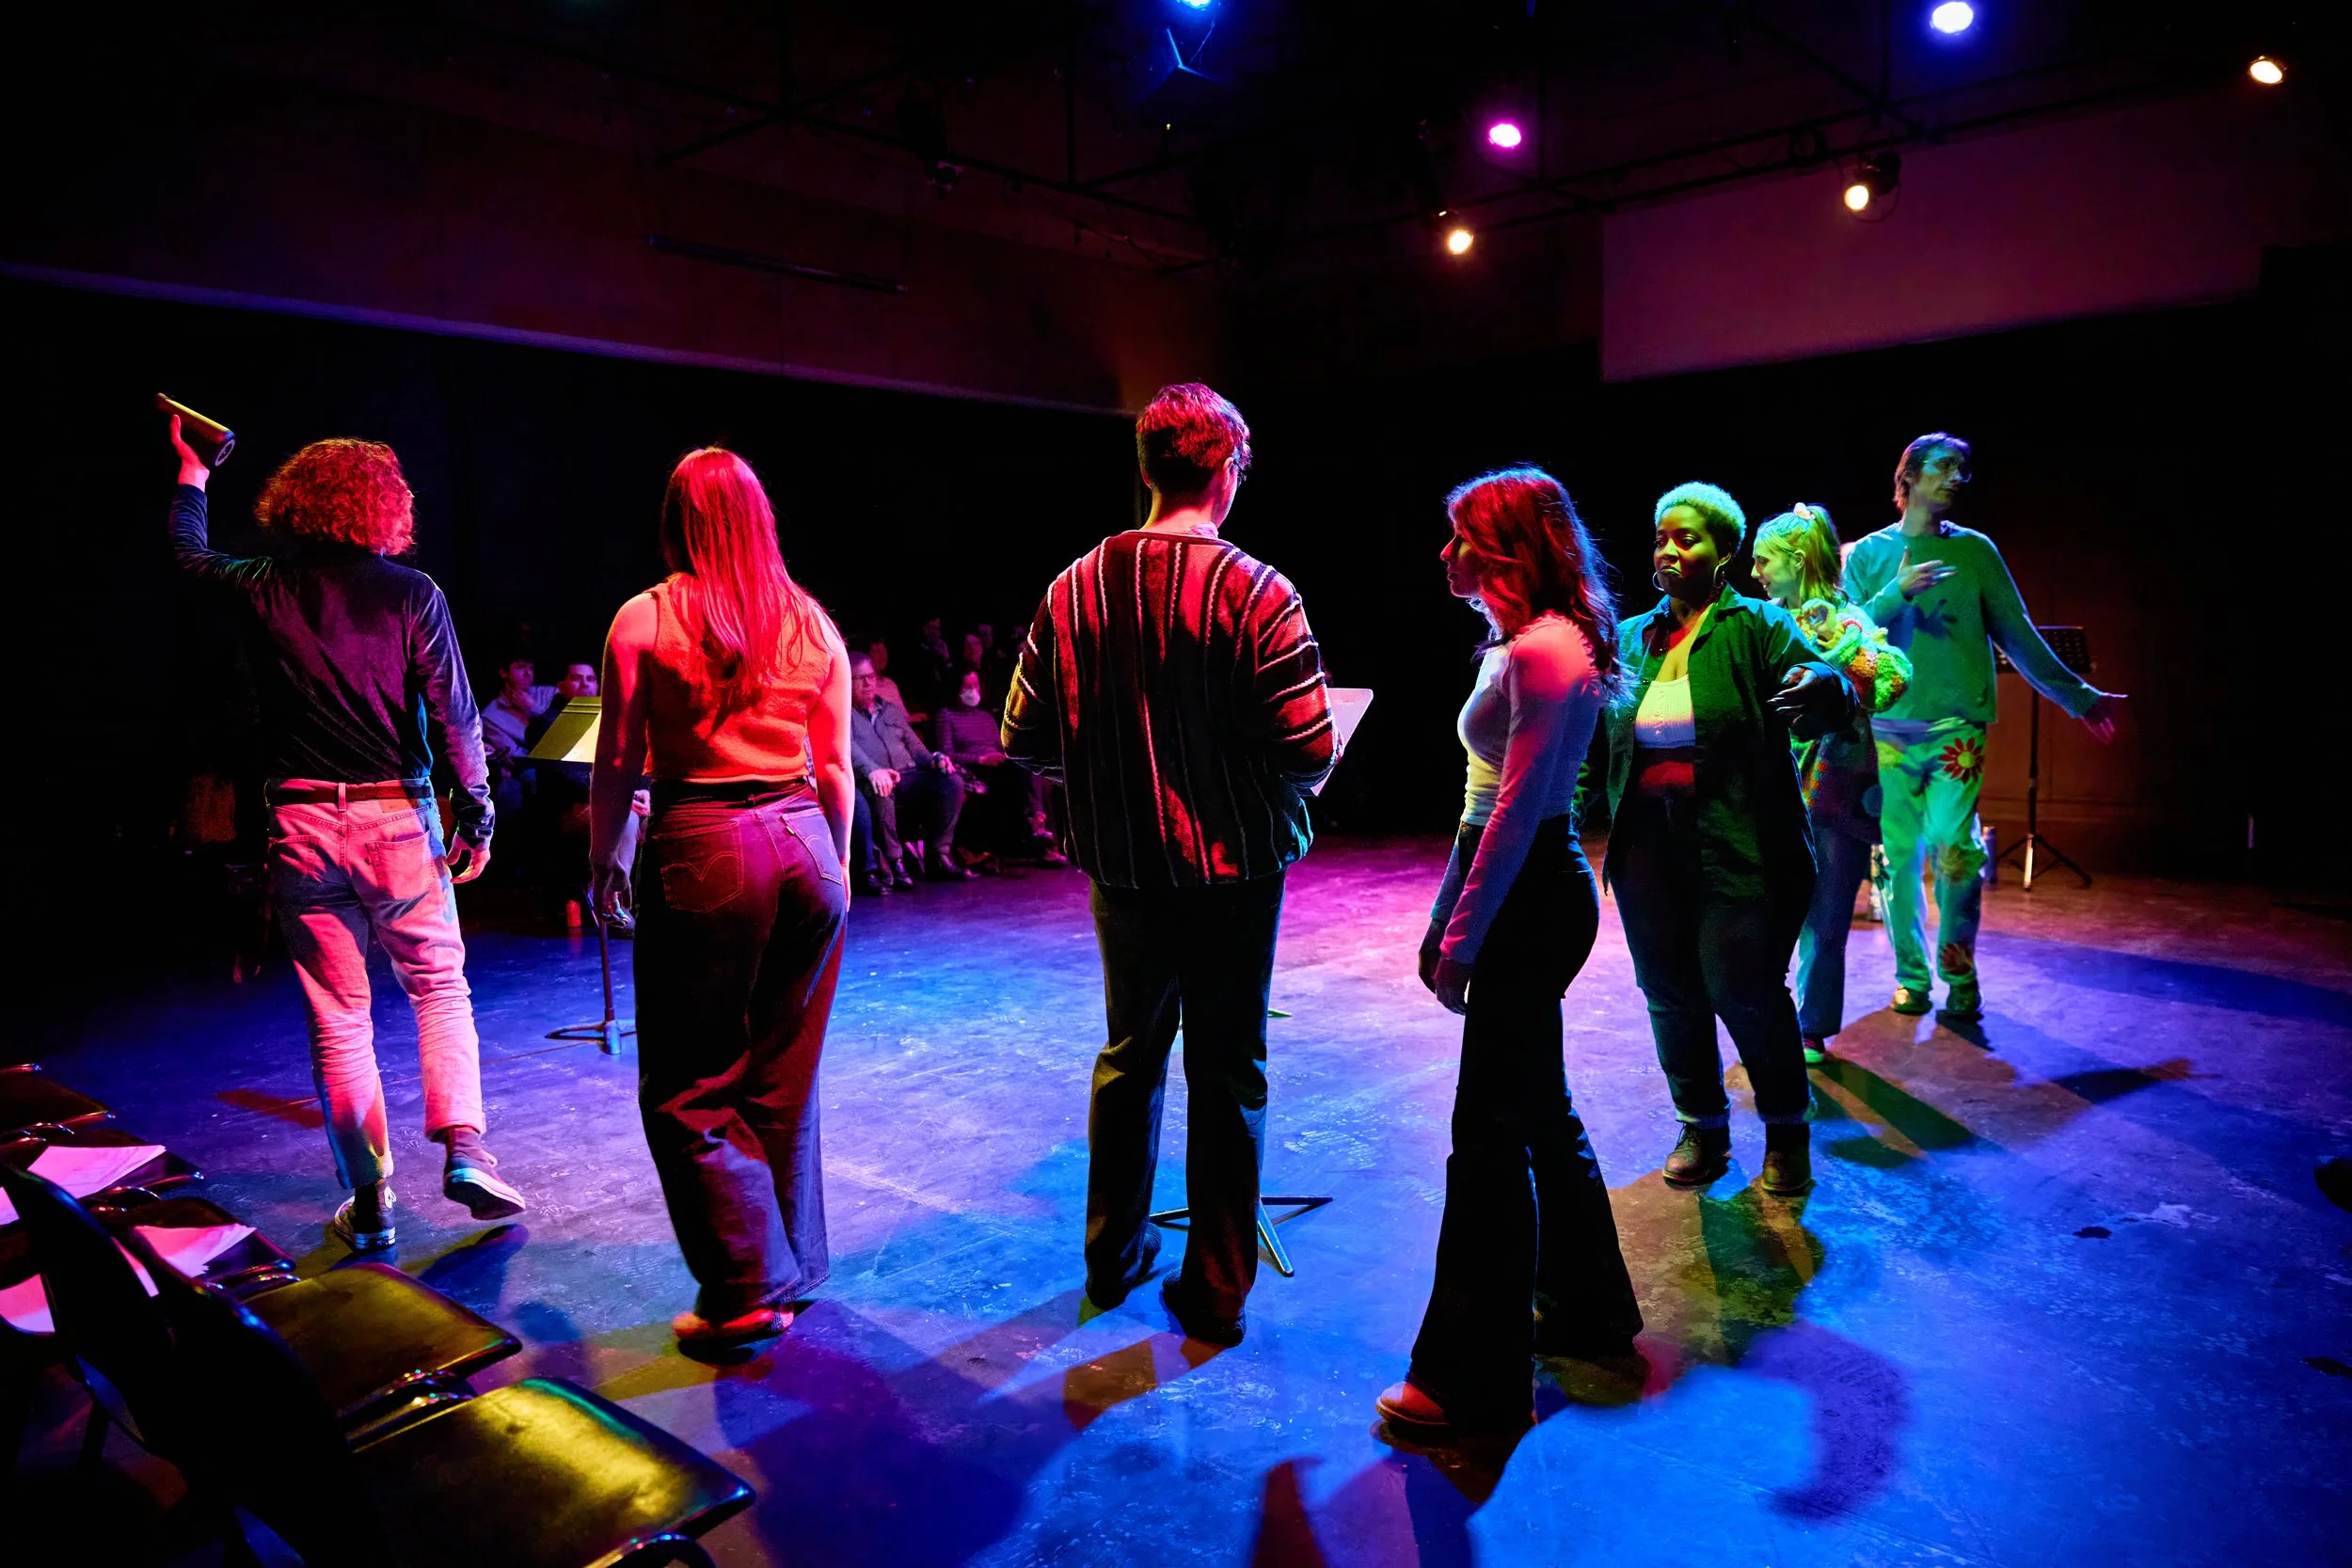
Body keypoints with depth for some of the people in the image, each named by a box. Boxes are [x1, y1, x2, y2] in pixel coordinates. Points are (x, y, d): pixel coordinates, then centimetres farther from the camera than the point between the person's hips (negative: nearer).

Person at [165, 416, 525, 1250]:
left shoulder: (263, 589, 3)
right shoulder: (411, 593, -4)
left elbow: (191, 554, 26)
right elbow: (454, 714, -7)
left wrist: (192, 473, 42)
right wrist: (476, 814, -1)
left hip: (303, 823, 2)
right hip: (398, 817, -2)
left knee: (338, 1017, 8)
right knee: (440, 987, 12)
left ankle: (370, 1202, 14)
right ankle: (463, 1147, 0)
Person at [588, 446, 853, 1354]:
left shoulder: (645, 620, -2)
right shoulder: (811, 624, 8)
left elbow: (617, 764, -2)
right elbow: (835, 767, 10)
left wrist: (603, 859, 11)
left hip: (702, 852, -4)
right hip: (806, 846, 5)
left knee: (688, 1090, 7)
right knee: (784, 1082, 15)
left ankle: (746, 1293, 7)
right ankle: (793, 1267, 28)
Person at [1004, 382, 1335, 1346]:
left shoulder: (1075, 588, -3)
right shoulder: (1257, 592, -14)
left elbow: (1024, 739, -1)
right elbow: (1308, 751, -17)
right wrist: (1257, 781, 6)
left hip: (1122, 865, 4)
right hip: (1233, 867, -4)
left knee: (1129, 1052, 20)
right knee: (1226, 1073, 8)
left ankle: (1113, 1256, 34)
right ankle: (1216, 1292, 19)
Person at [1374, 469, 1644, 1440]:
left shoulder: (1543, 650, -18)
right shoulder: (1524, 642, 15)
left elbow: (1517, 812, -21)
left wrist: (1464, 939, -17)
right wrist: (1445, 919, 16)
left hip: (1530, 903, -10)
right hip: (1526, 896, 10)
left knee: (1493, 1133, -3)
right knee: (1539, 1112, 20)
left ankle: (1474, 1381, 9)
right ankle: (1588, 1311, 38)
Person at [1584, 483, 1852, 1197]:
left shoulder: (1759, 627, -2)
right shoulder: (1629, 640, 11)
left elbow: (1825, 699, -15)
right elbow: (1599, 742, 16)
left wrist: (1822, 689, -37)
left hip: (1740, 850, -4)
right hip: (1647, 849, 5)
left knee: (1744, 991, -4)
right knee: (1669, 992, 9)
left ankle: (1786, 1129, 20)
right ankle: (1700, 1125, 29)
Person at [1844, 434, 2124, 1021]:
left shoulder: (1975, 550, 10)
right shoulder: (1868, 553, 8)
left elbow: (2018, 634, 12)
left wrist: (2078, 697, 13)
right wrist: (1898, 592, -16)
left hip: (1957, 725, 0)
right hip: (1887, 727, 0)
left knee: (1954, 849, -11)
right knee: (1898, 854, 1)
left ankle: (1960, 977, 6)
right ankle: (1912, 975, 14)